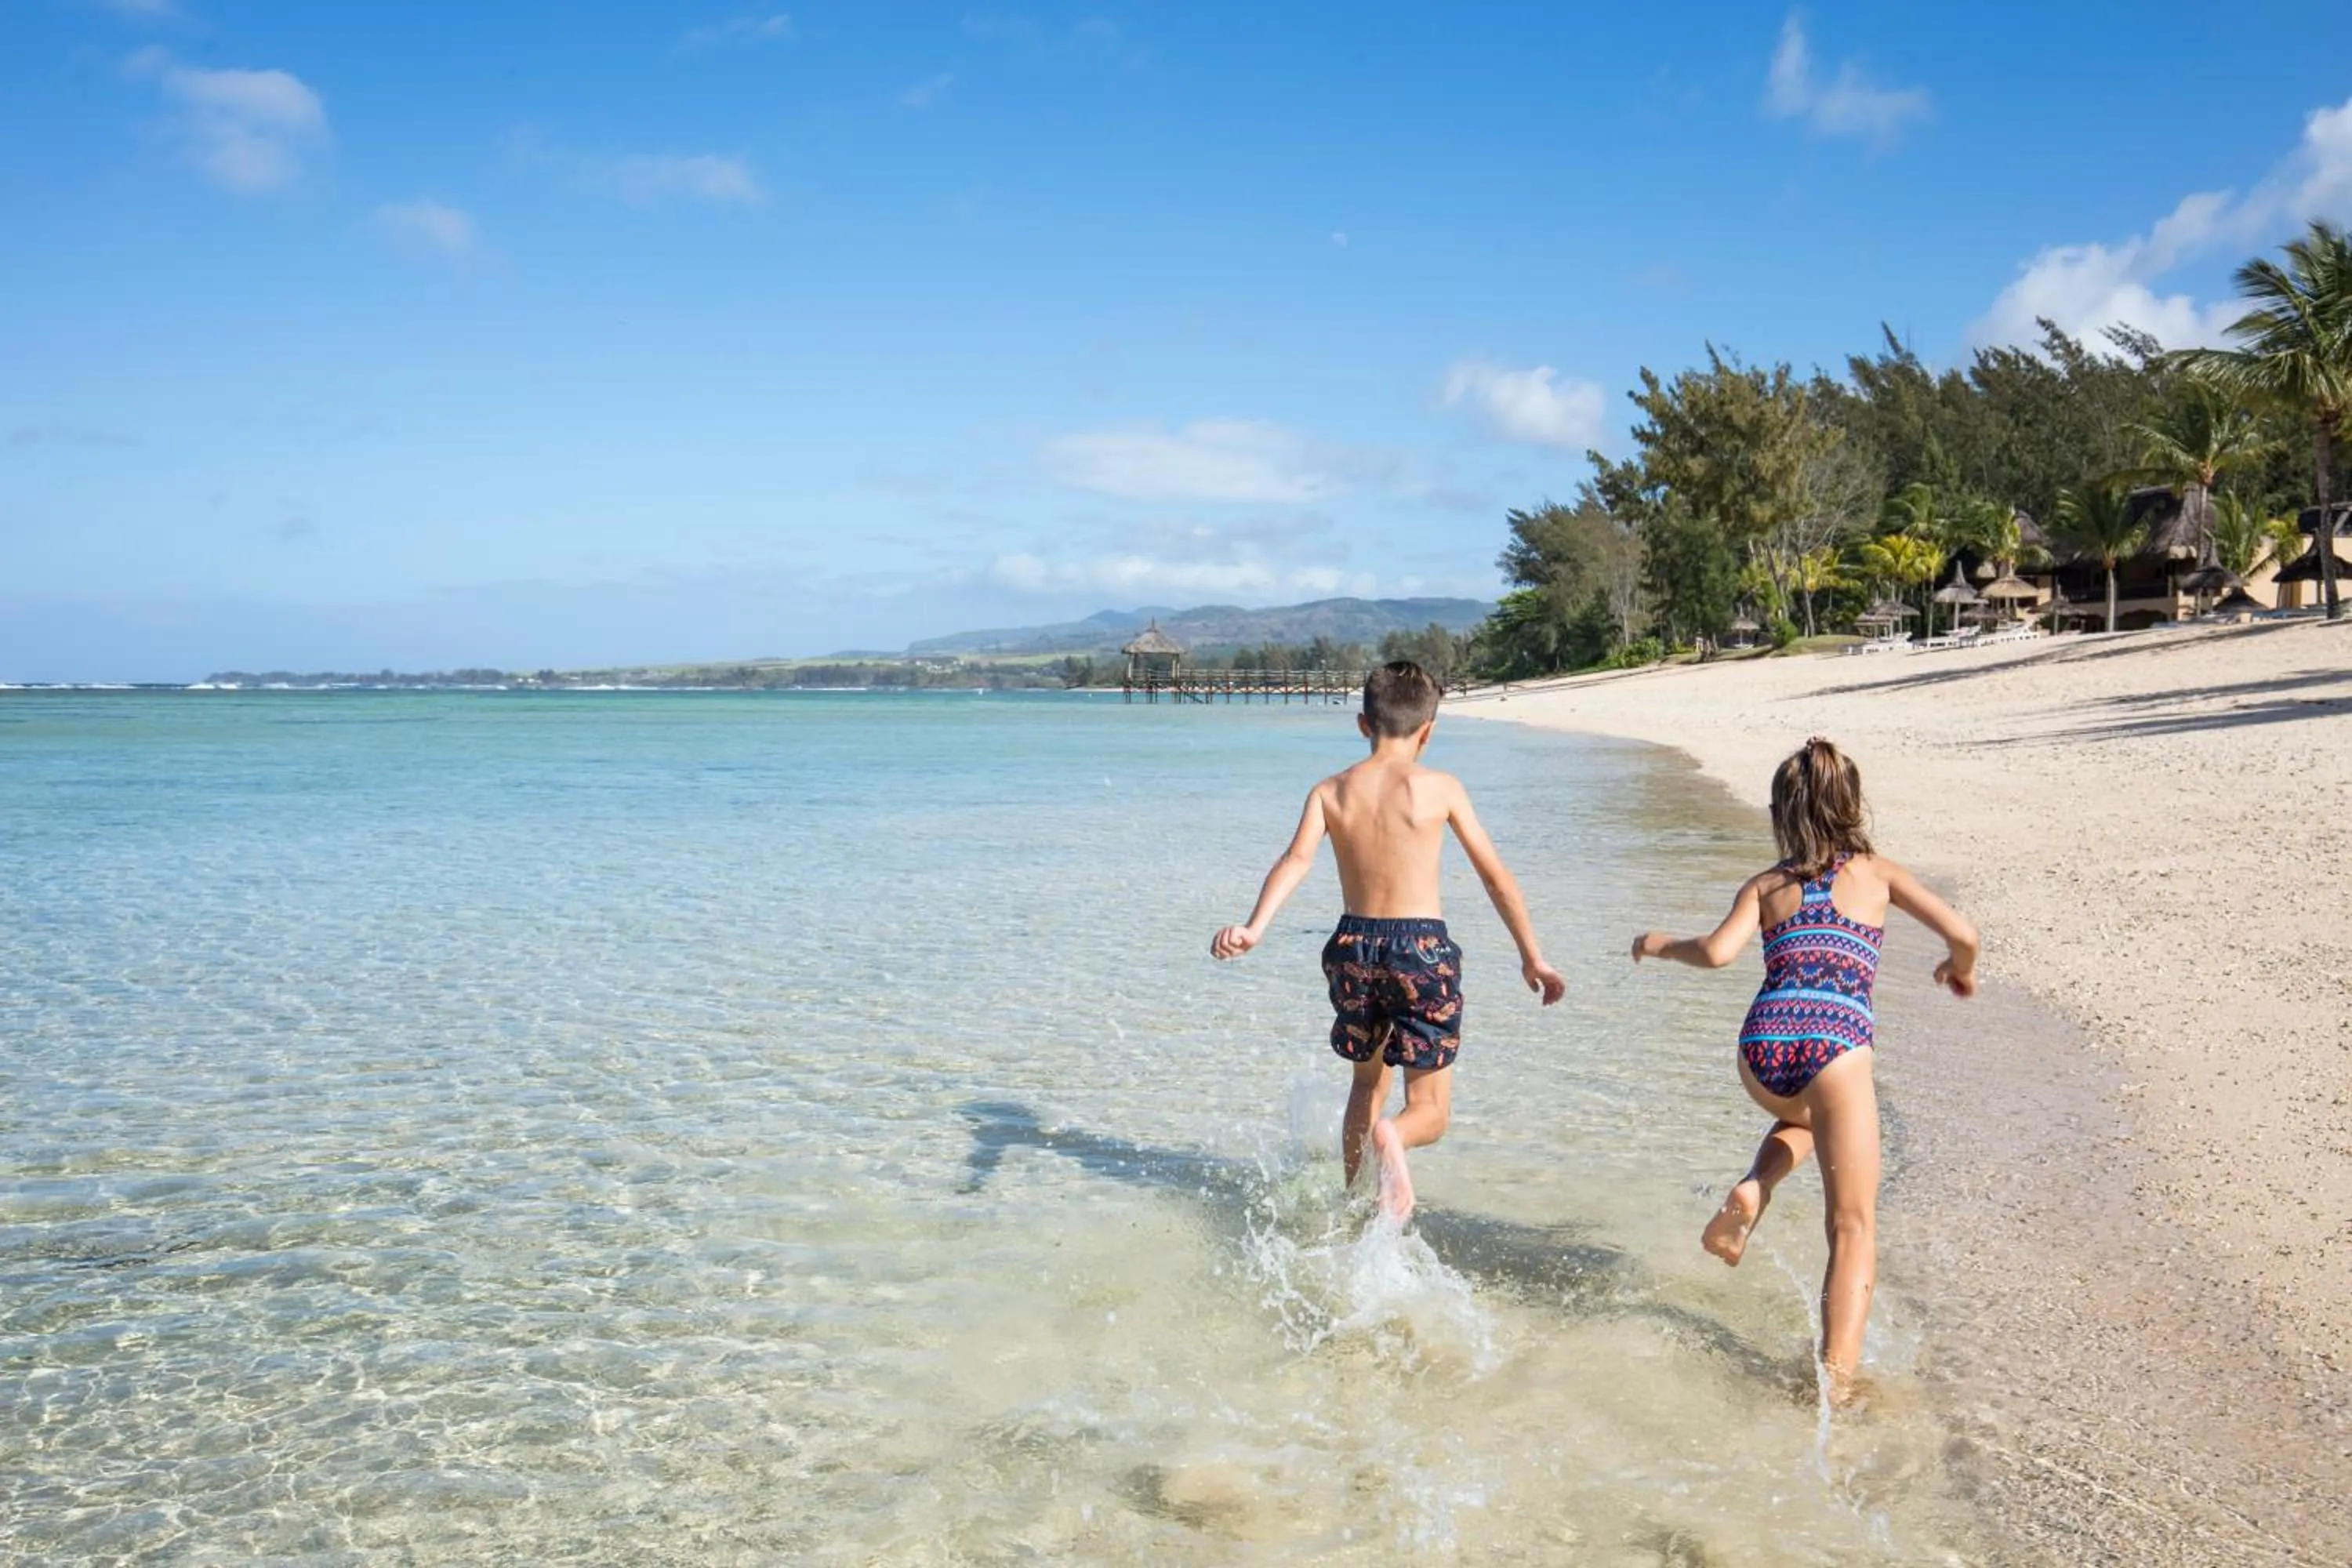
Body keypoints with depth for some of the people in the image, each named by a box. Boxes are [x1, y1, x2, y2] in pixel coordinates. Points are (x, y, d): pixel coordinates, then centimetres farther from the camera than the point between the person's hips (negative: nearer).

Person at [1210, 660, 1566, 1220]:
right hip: (1422, 948, -3)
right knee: (1431, 1111, 3)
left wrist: (1254, 926, -24)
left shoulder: (1330, 791, 4)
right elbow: (1496, 875, 1)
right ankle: (1392, 1136, -31)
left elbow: (1297, 859, -14)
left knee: (1367, 1081, 26)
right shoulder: (1440, 787, -2)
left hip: (1353, 946, 3)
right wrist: (1532, 957, 8)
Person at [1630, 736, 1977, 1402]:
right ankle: (1838, 1375, -8)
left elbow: (1717, 952, 1)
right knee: (1854, 1230, 5)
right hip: (1837, 1043, -2)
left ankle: (1750, 1193, 12)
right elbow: (1961, 933, 8)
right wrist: (1961, 968, 31)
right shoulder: (1877, 873, 18)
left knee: (1801, 1118, 39)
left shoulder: (1765, 885, 18)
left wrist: (1658, 943, 20)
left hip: (1764, 1042, 2)